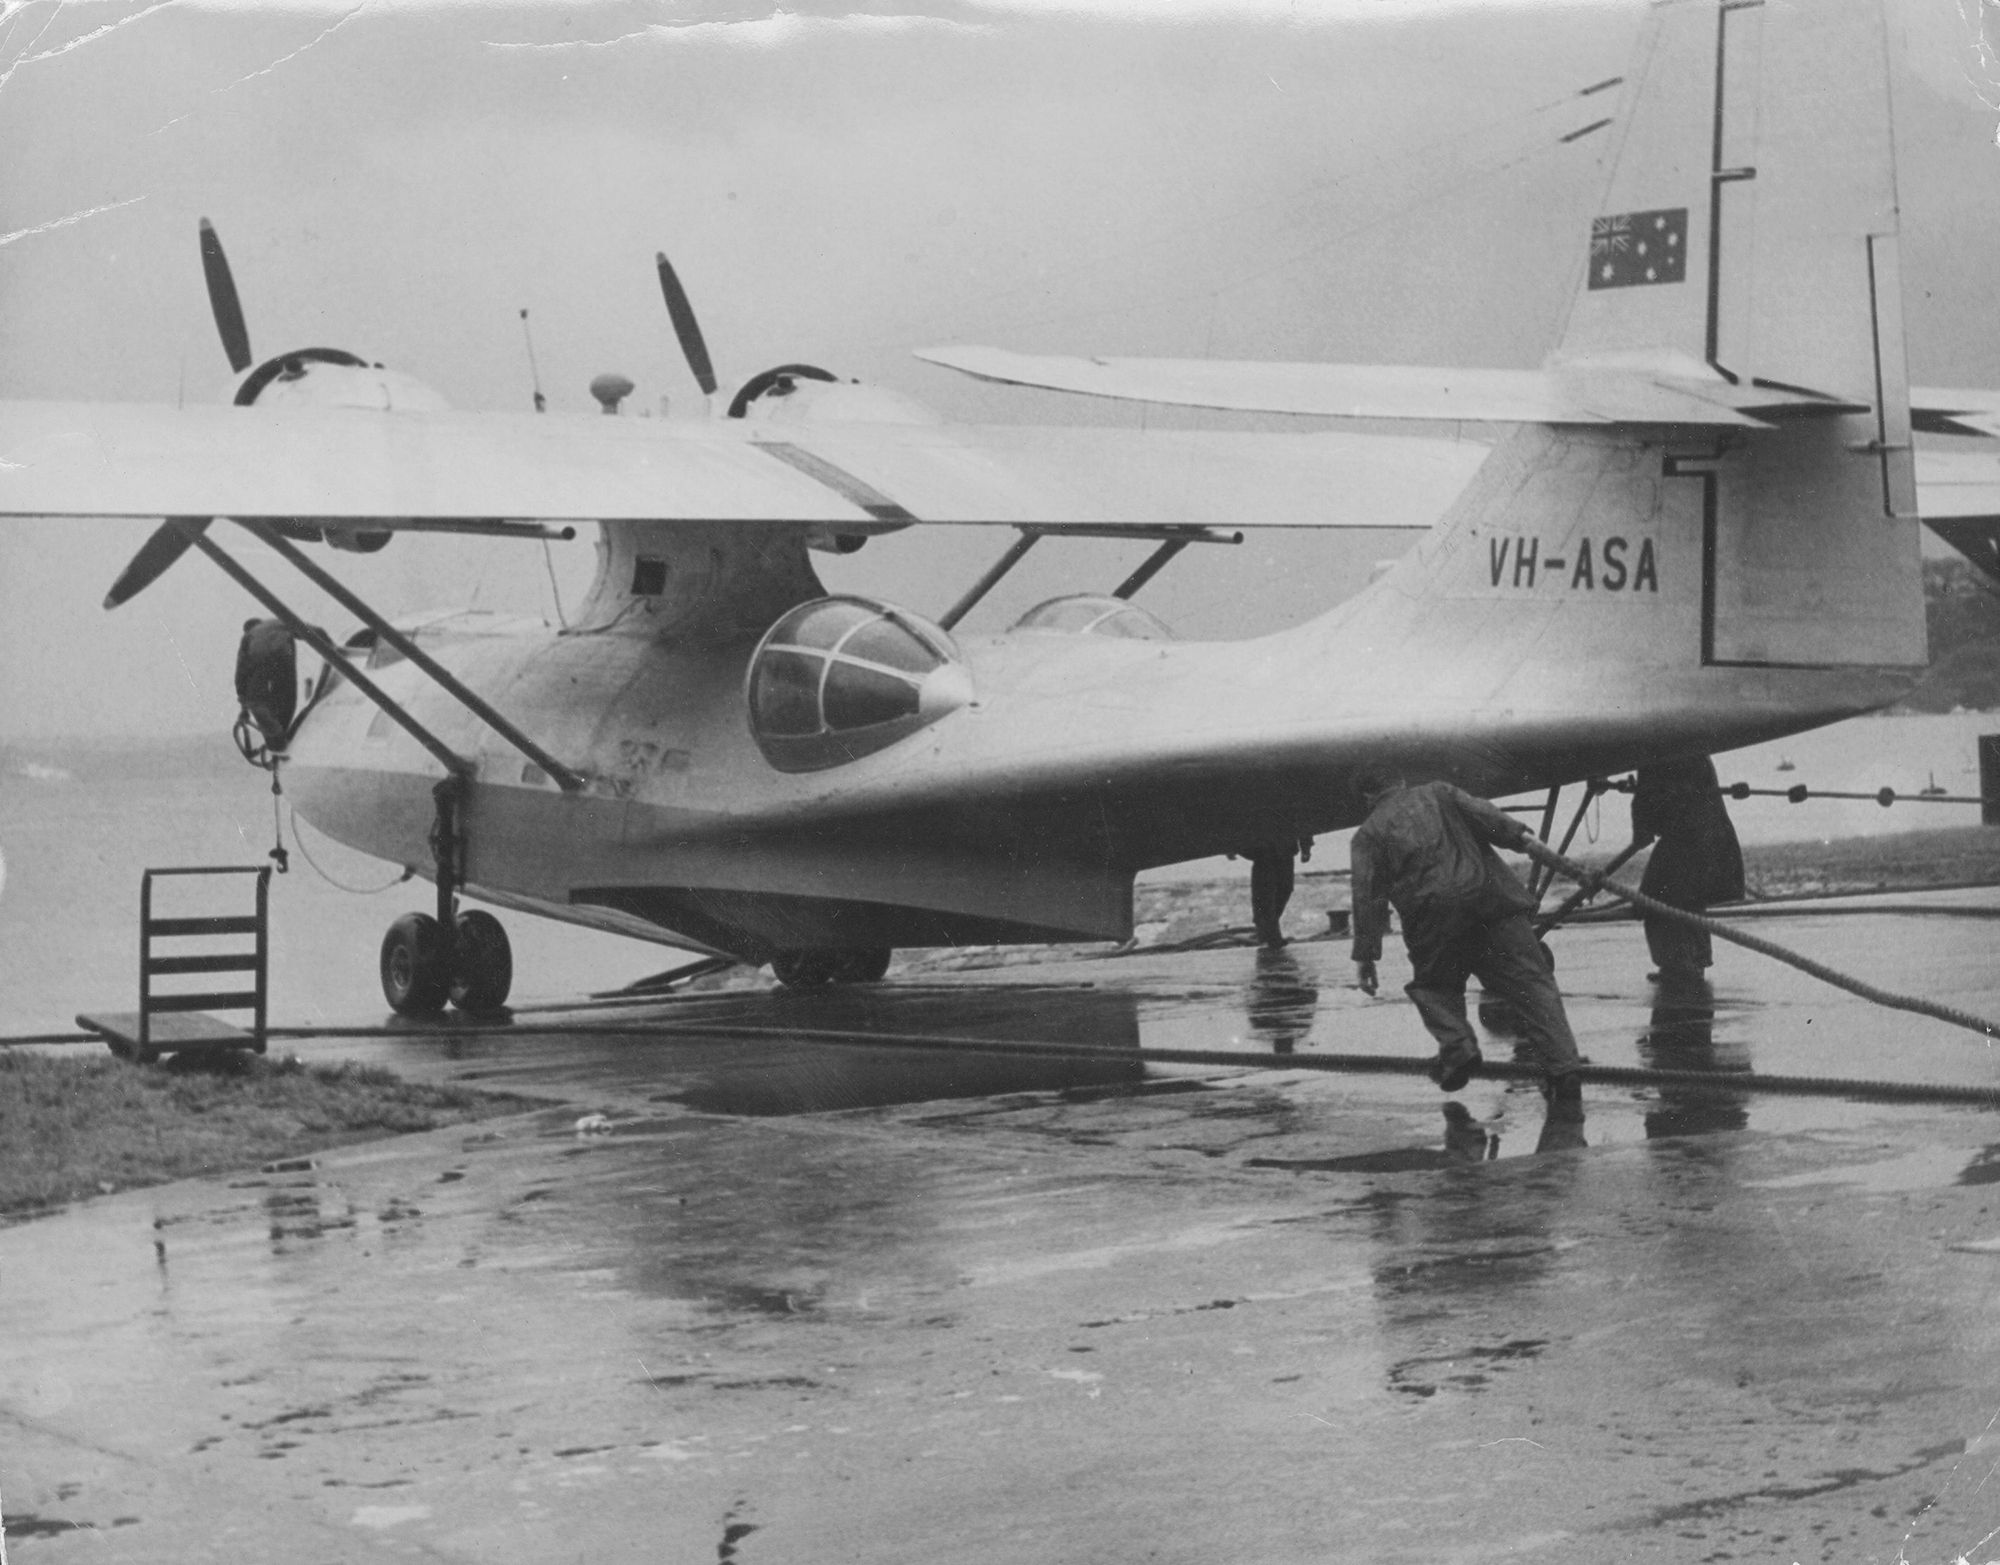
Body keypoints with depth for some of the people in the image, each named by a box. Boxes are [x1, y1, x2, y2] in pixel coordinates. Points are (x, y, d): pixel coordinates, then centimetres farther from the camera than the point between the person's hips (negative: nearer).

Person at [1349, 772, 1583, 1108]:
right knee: (1529, 981, 0)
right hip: (1489, 892, 1)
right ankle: (1562, 1068, -11)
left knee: (1433, 983, 23)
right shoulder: (1437, 793, 23)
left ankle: (1458, 1047, -2)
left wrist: (1364, 955, 9)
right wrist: (1520, 837, 0)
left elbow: (1368, 897, 9)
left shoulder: (1369, 834, 16)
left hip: (1435, 912, -1)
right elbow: (1480, 813, 6)